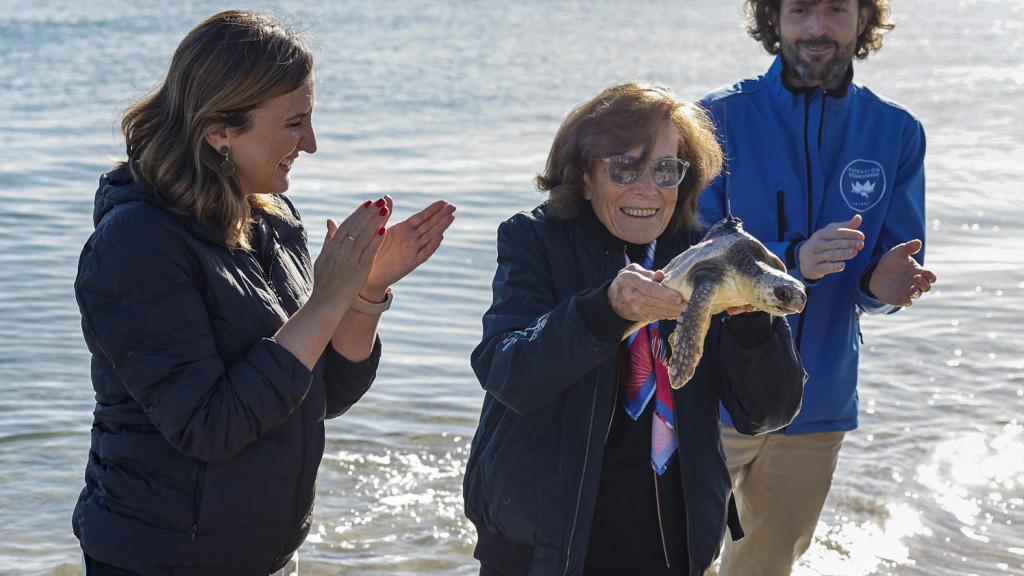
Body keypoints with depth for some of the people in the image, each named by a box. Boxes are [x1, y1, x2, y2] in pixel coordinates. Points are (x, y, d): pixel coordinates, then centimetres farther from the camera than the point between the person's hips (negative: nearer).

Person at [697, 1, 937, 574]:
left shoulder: (898, 133, 0)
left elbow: (898, 265, 3)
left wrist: (884, 284, -22)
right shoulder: (721, 118, -10)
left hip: (820, 404, 3)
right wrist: (793, 261, -30)